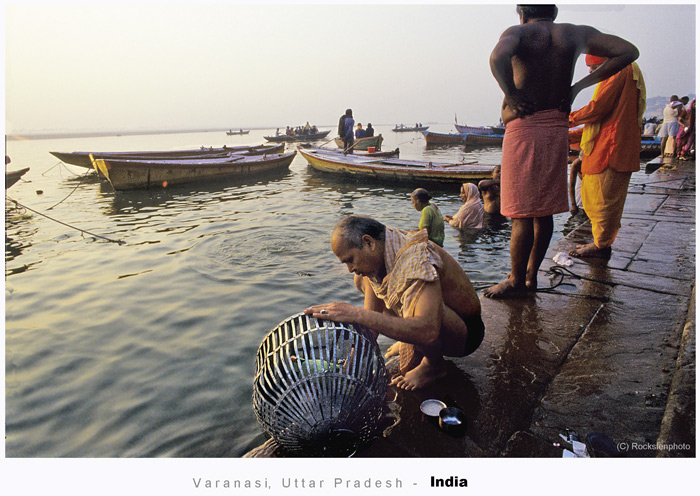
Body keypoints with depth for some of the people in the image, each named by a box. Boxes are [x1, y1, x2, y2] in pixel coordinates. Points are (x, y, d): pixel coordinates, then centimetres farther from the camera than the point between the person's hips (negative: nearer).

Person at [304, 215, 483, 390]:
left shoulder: (417, 260, -34)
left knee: (413, 309, -40)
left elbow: (427, 331, -46)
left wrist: (355, 314, -48)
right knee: (362, 281, 3)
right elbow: (372, 314, -2)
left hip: (466, 333, -7)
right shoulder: (376, 258, -9)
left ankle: (434, 365, -8)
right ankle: (410, 342, 11)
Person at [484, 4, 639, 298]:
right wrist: (579, 86, 9)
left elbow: (498, 56, -28)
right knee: (544, 210, 12)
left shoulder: (518, 32, -4)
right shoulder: (576, 34, 11)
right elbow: (629, 52, 10)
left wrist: (511, 95, -14)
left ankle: (516, 281, 8)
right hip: (558, 129, 6)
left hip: (524, 127, -5)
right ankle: (531, 275, 23)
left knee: (522, 212, -1)